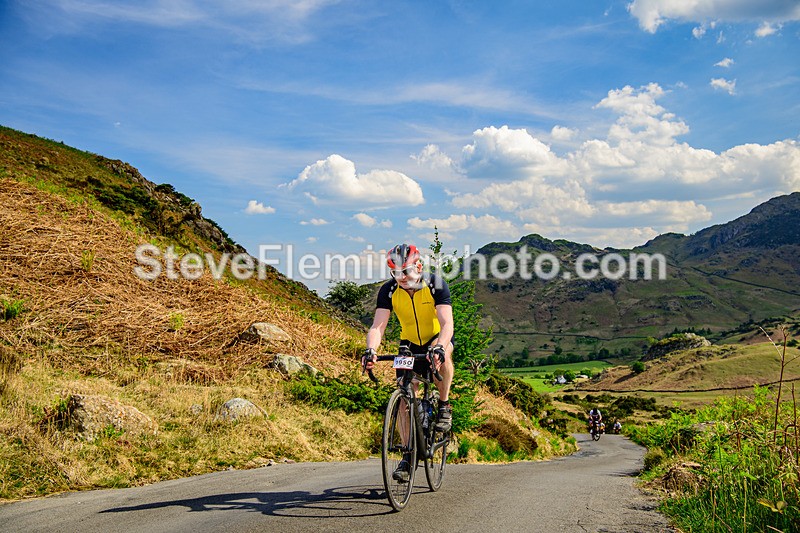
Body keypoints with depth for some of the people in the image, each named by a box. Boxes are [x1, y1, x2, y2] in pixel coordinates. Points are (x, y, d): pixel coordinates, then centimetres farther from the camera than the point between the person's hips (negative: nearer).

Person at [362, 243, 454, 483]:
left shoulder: (436, 284, -25)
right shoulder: (388, 290, -18)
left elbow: (447, 323, -34)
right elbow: (378, 326, -26)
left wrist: (439, 348, -54)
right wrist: (370, 350, -46)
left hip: (438, 337, -3)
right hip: (409, 343, 3)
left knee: (441, 353, -38)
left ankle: (444, 406, -17)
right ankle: (408, 455, 7)